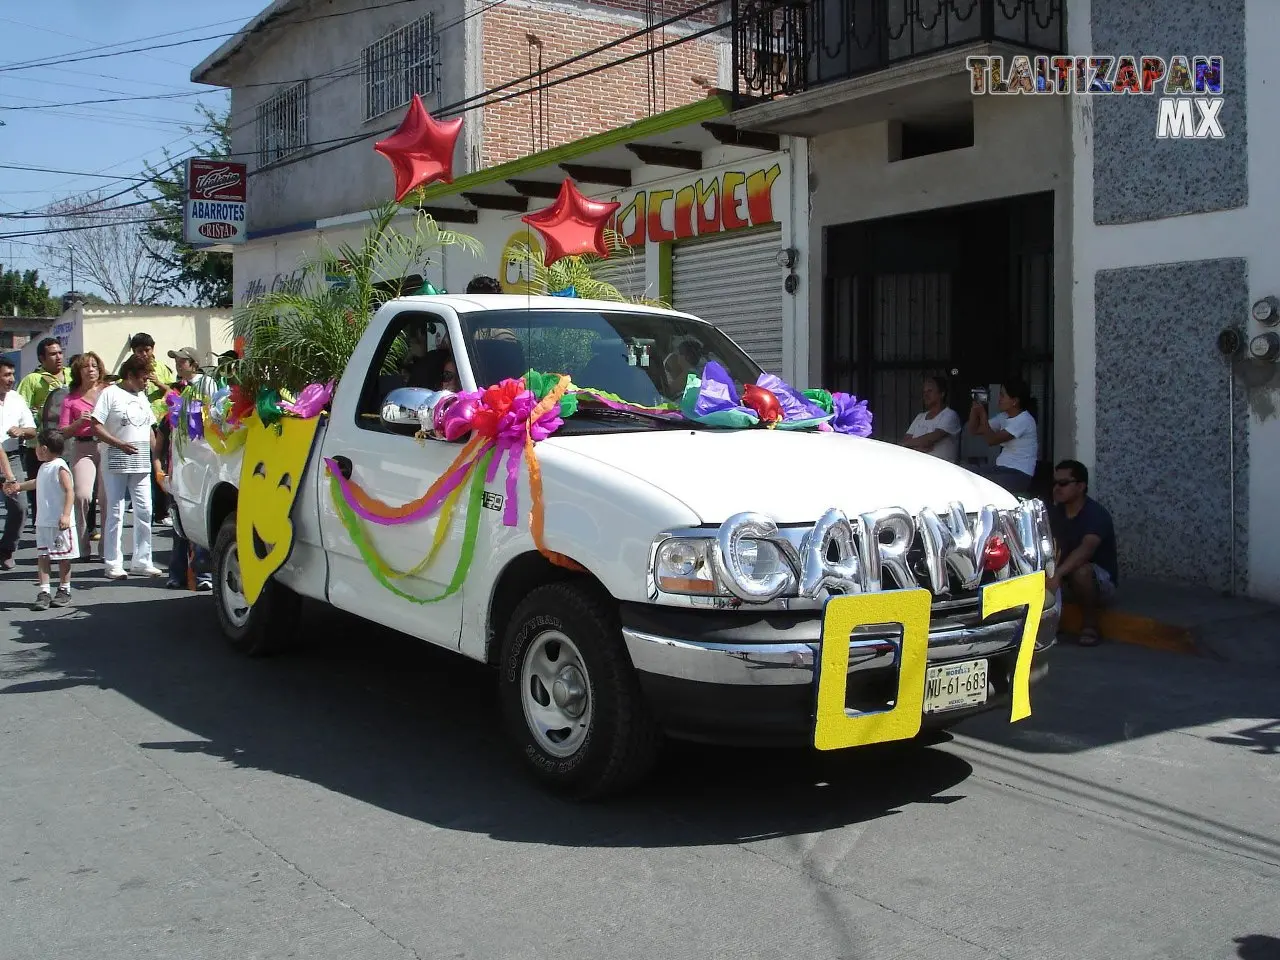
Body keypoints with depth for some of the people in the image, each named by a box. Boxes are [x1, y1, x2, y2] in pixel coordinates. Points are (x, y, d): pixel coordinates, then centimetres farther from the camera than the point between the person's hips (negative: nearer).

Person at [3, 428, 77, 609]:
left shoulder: (60, 467, -13)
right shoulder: (44, 467, 13)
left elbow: (70, 491, -20)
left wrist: (66, 514, -27)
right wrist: (19, 486, 43)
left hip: (60, 523, -8)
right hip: (42, 522, 8)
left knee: (63, 557, 5)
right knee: (42, 556, 2)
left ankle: (64, 590, 16)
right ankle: (43, 592, 2)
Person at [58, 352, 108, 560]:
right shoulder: (72, 399, 11)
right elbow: (63, 432, 10)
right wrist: (80, 422, -6)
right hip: (83, 449, 0)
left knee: (106, 498, -5)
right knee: (82, 495, -15)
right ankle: (82, 547, -4)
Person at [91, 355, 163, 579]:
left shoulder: (142, 397, 19)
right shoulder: (111, 394, -2)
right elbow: (96, 427, -9)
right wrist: (120, 444, -20)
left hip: (141, 463, 6)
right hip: (117, 461, -6)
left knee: (144, 511, 2)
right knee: (115, 512, -2)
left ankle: (142, 561, 9)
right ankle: (113, 563, 3)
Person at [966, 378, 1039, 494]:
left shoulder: (1024, 420, -15)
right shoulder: (1003, 417, 11)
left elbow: (991, 440, -20)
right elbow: (974, 430, 12)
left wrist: (982, 413, -15)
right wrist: (974, 408, -1)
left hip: (1019, 474, -8)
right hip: (1001, 469, 8)